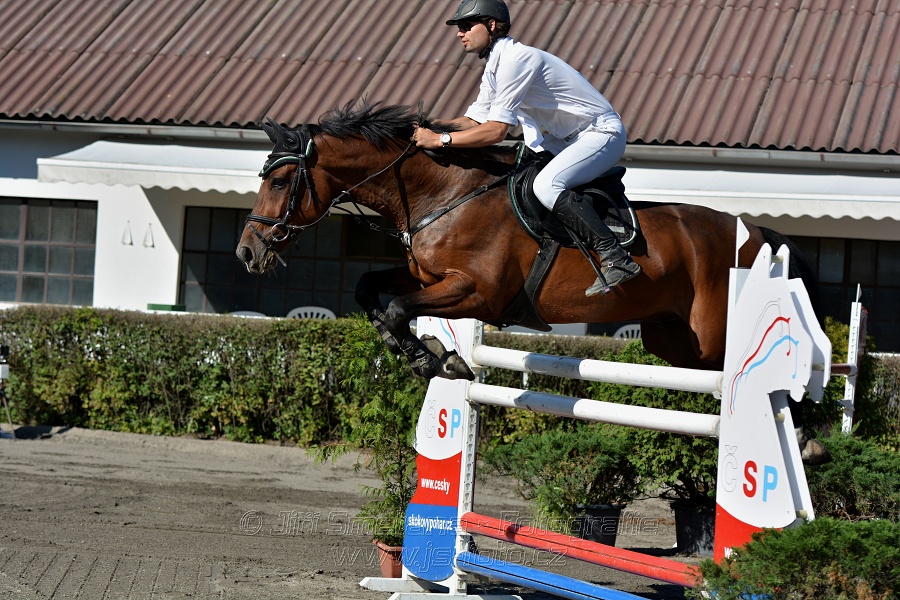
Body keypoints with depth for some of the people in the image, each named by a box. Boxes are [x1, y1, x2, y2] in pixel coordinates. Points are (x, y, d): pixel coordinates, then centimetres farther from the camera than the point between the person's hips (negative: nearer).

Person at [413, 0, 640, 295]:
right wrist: (430, 128, -5)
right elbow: (474, 120, 11)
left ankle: (616, 258, -31)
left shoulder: (516, 59, -21)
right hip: (568, 139, 11)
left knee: (547, 185, -30)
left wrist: (440, 139, -24)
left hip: (601, 134, -10)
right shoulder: (494, 67, 10)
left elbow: (496, 130, -26)